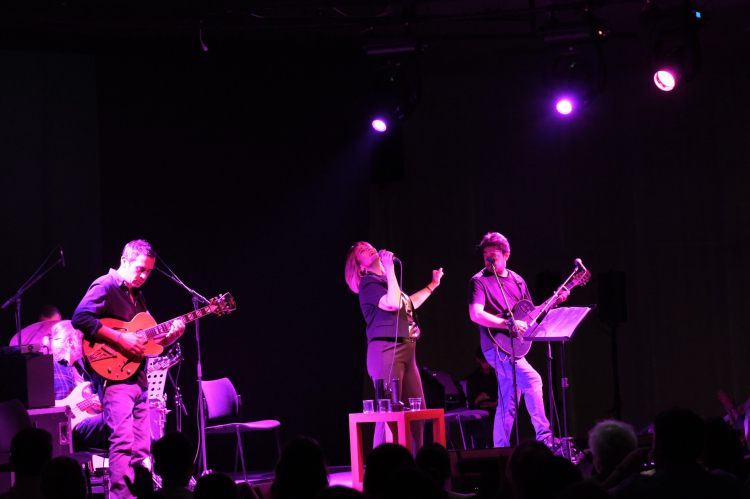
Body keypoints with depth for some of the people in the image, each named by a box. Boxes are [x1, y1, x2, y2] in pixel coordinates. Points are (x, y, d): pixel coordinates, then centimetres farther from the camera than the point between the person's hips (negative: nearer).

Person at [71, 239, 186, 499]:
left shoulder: (137, 295, 20)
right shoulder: (105, 286, -7)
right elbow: (80, 318, -22)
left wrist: (170, 335, 4)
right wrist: (120, 339, -22)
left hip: (138, 378, 9)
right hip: (115, 376, -9)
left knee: (141, 446, 8)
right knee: (123, 441, -17)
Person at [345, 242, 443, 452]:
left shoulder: (386, 281, 20)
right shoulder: (368, 283, -6)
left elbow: (407, 305, 35)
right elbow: (392, 304, -22)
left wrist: (432, 285, 43)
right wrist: (390, 270, -16)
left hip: (405, 350, 9)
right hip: (386, 350, -9)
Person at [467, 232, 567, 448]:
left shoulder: (517, 281, 14)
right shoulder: (479, 281, -6)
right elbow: (476, 314, -19)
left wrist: (554, 302, 6)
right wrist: (509, 323, -26)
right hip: (497, 345, -7)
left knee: (508, 402, 7)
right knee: (531, 379, -23)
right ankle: (543, 436, -20)